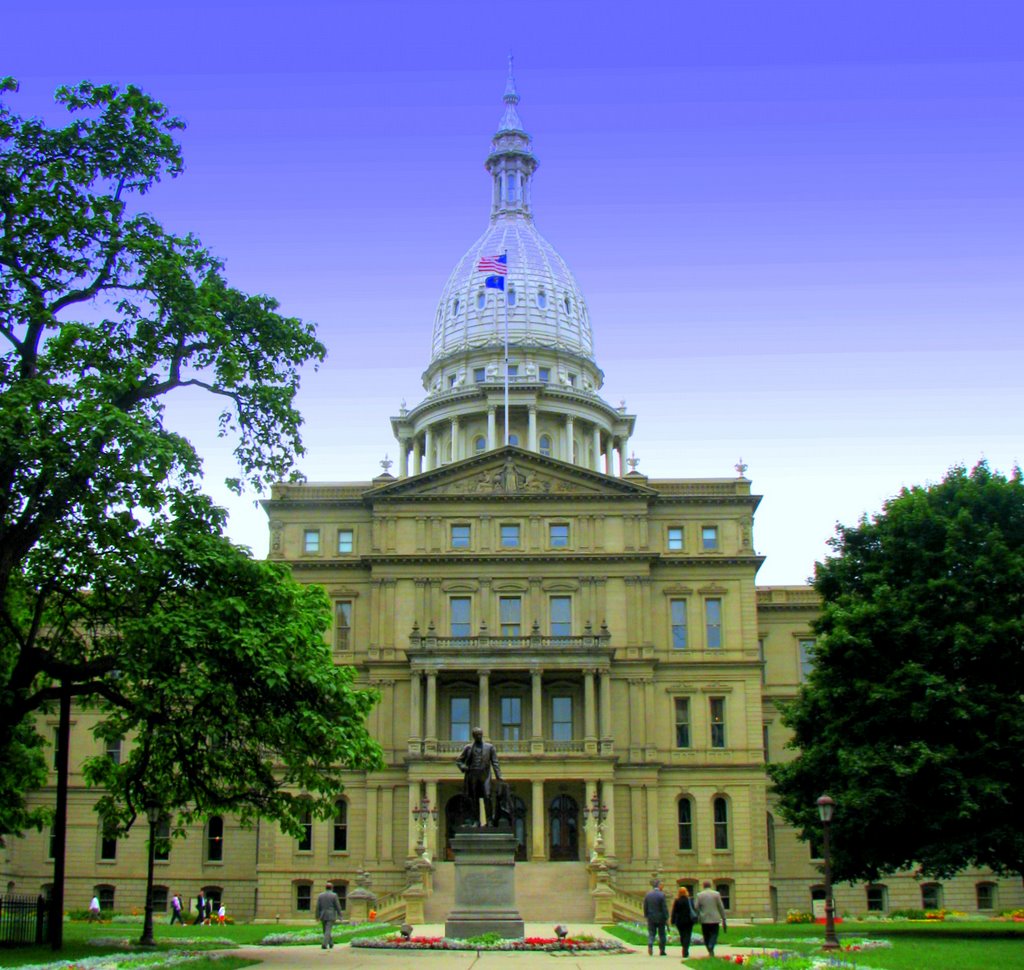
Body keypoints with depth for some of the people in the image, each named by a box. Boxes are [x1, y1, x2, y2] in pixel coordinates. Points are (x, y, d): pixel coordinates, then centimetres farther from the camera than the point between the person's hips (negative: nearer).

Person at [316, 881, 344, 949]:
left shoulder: (320, 895, 3)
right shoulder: (334, 895, -7)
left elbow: (318, 907, 1)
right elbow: (338, 906, -7)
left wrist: (317, 916, 5)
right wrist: (339, 915, 1)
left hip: (323, 916, 4)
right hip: (331, 916, -4)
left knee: (326, 931, 17)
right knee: (328, 931, -5)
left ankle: (331, 944, 26)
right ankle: (324, 945, -18)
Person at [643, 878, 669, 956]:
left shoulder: (647, 895, 2)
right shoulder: (661, 895, -11)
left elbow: (645, 907, 6)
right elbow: (665, 908, -12)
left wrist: (646, 916, 16)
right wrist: (666, 918, -6)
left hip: (651, 918, 3)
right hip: (660, 918, -3)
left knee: (651, 933, 7)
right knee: (662, 935, 9)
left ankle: (650, 945, -18)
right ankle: (662, 951, 12)